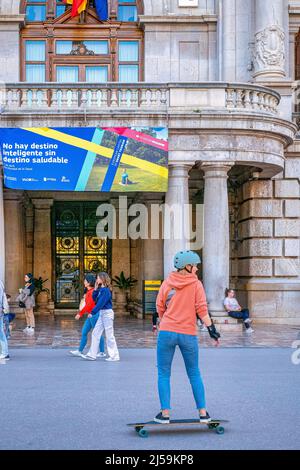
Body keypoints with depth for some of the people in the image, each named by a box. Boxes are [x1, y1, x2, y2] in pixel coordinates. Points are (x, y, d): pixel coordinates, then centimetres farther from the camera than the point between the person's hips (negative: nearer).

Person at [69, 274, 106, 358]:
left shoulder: (92, 292, -17)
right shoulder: (89, 291, 13)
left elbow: (89, 305, -22)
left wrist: (80, 314, -19)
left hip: (94, 315, -10)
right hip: (90, 315, 10)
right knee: (84, 332, 11)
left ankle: (102, 352, 7)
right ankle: (80, 351, 17)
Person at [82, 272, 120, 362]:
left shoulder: (106, 290, -17)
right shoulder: (100, 289, 10)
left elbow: (100, 303, -20)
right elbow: (94, 298, 13)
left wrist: (93, 312, -18)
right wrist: (96, 289, 4)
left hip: (107, 313, -10)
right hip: (102, 313, 10)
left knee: (109, 335, -3)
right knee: (95, 333, 8)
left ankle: (114, 356, 6)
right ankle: (92, 355, 11)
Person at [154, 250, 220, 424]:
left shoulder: (167, 282, 4)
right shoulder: (196, 284, -1)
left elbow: (160, 307, 7)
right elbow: (202, 309, -9)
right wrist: (211, 328, -7)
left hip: (167, 332, 1)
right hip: (189, 334, 0)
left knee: (164, 374, 9)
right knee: (194, 374, 13)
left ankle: (165, 413, 5)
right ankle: (203, 413, 14)